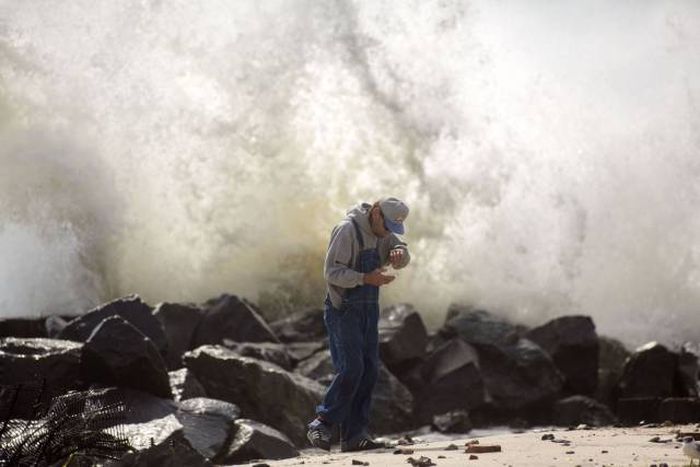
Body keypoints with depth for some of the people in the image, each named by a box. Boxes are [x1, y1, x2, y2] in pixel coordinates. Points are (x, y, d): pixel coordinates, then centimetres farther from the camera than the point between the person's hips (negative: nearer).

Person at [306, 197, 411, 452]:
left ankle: (354, 435, 6)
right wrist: (366, 278, -30)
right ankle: (321, 426, -7)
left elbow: (403, 256, 2)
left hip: (368, 311, 8)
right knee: (351, 369, -17)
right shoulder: (347, 230, -16)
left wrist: (399, 253, -22)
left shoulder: (382, 233, 10)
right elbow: (332, 272, -20)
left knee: (369, 371, 3)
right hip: (343, 310, -8)